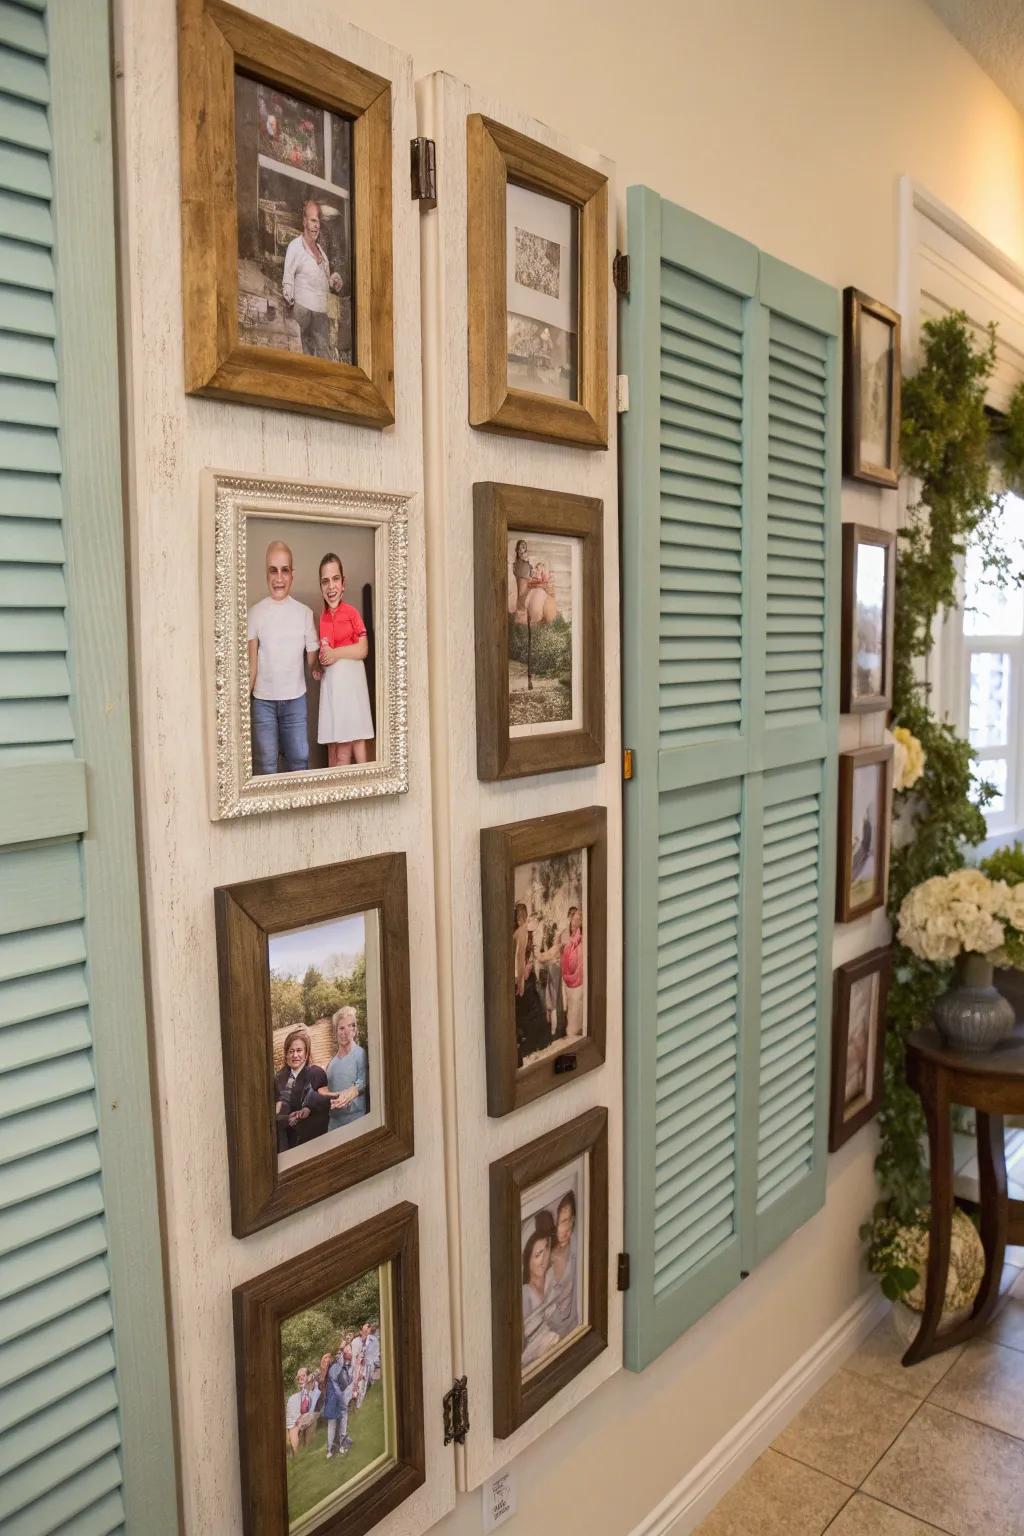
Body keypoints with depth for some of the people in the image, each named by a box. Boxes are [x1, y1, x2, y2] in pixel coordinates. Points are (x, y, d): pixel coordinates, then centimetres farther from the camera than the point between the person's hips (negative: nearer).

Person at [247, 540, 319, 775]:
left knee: (299, 760, 8)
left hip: (295, 698, 2)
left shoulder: (305, 613, 3)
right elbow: (251, 665, -4)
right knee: (265, 764, 2)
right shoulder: (256, 613, -2)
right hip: (263, 700, -2)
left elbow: (311, 657, 6)